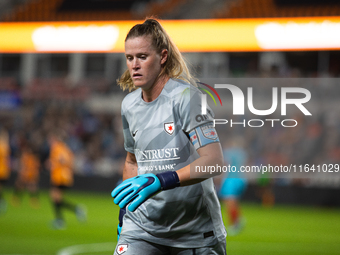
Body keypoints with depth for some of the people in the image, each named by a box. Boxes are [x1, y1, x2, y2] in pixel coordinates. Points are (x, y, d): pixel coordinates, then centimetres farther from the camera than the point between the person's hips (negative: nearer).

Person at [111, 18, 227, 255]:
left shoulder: (186, 96, -12)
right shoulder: (129, 105, 7)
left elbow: (214, 160, -23)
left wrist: (161, 181, -32)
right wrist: (125, 208, 16)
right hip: (143, 225, 4)